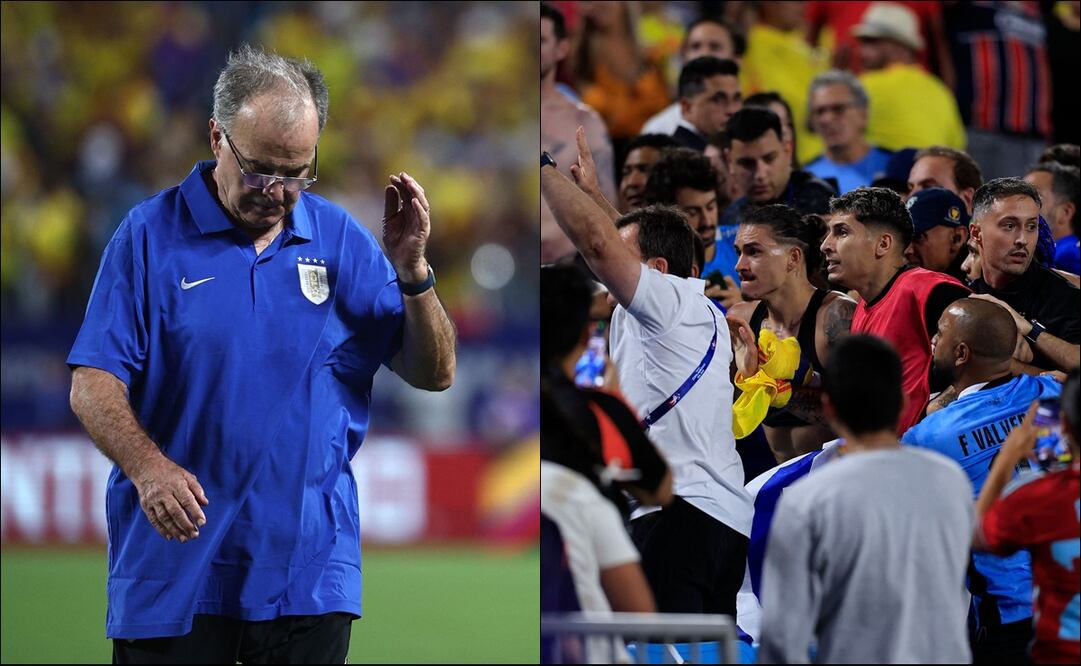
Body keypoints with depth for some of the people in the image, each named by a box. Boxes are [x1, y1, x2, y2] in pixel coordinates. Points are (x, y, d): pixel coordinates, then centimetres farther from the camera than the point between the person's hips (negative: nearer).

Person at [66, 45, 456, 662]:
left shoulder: (341, 240, 7)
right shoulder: (152, 234, -1)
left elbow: (434, 374, 7)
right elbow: (94, 385, -7)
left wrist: (411, 270, -10)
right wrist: (147, 466, -26)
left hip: (307, 563, 2)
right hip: (174, 554, -2)